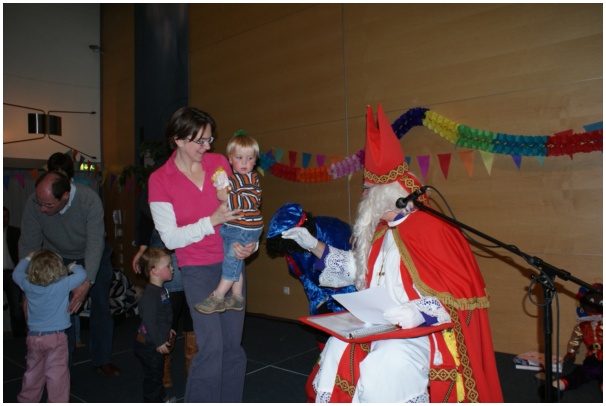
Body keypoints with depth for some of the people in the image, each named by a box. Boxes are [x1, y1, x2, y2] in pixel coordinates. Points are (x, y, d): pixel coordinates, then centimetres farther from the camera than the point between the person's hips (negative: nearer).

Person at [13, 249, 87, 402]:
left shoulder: (28, 285, -3)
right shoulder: (63, 285, -16)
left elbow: (17, 274, 17)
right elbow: (82, 275, -11)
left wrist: (27, 259, 27)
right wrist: (73, 266, 6)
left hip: (33, 338, 5)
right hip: (56, 338, -5)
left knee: (33, 372, 21)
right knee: (57, 374, 0)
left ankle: (26, 401, 33)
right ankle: (58, 401, 3)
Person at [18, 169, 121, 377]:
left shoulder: (90, 200, -34)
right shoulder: (33, 203, -27)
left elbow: (95, 243, -37)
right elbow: (28, 245, -20)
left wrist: (87, 283, -46)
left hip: (93, 257, -1)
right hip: (58, 259, 1)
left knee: (101, 307, 6)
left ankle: (102, 360, 24)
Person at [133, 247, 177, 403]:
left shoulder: (161, 289, 6)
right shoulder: (150, 294, -27)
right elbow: (149, 321, -28)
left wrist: (167, 330, 22)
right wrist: (159, 342, -24)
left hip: (158, 342, 10)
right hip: (149, 345, -10)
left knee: (157, 372, 23)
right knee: (153, 374, 4)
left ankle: (162, 399, 38)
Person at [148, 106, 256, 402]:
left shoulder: (219, 163, 0)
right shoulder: (160, 180, -7)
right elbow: (171, 238, -10)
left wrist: (249, 242, -10)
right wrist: (212, 221, -20)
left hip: (232, 263, 3)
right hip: (197, 270, -3)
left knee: (233, 345, 8)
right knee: (211, 347, -9)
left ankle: (231, 401, 24)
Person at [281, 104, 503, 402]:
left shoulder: (431, 230, -16)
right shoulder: (383, 232, 9)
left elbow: (460, 294, -17)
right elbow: (356, 266, 22)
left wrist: (420, 312, -34)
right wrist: (313, 245, 20)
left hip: (424, 332, -7)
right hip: (380, 327, 7)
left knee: (384, 365, -31)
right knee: (337, 351, -14)